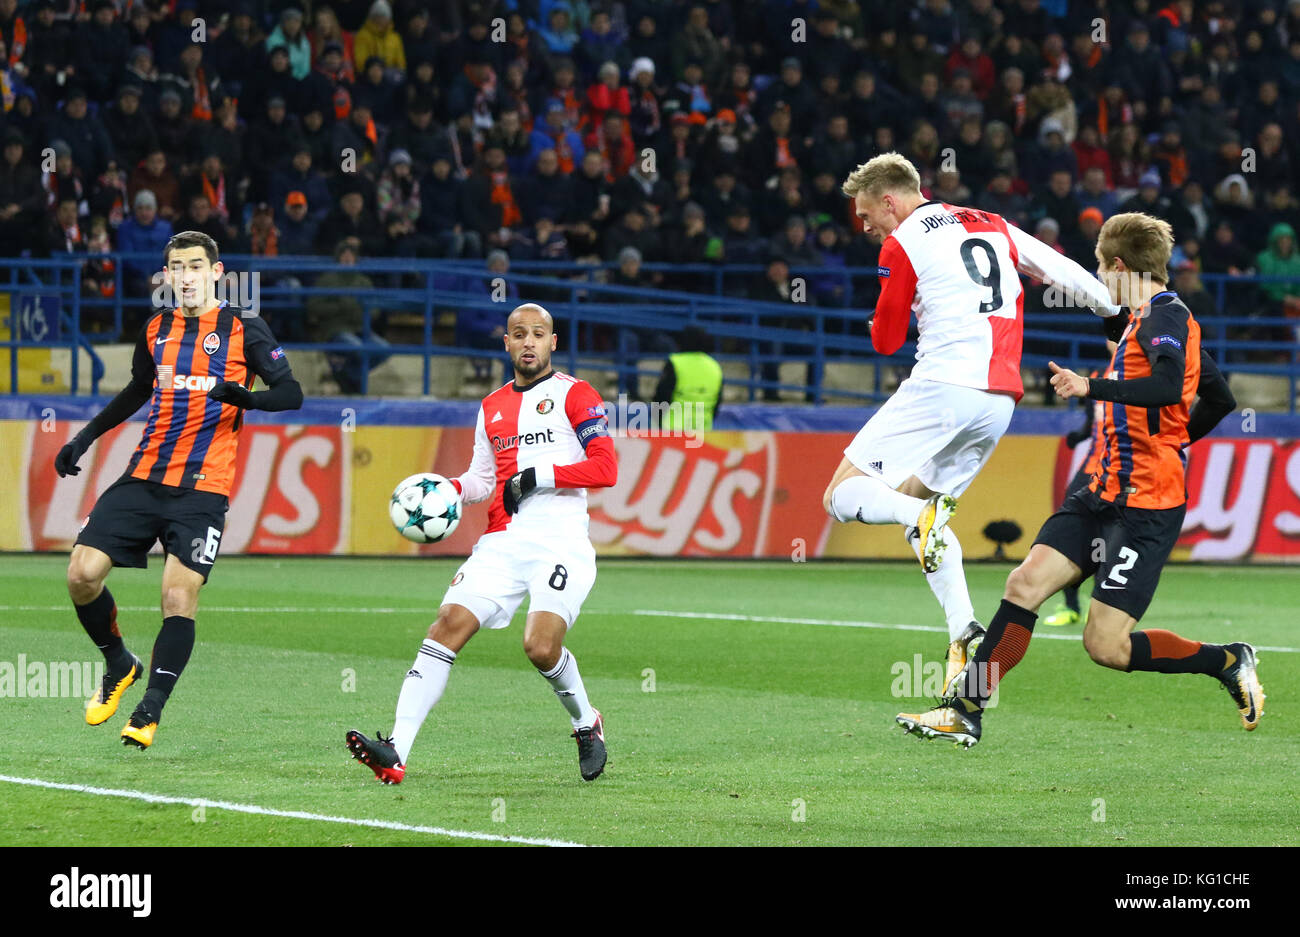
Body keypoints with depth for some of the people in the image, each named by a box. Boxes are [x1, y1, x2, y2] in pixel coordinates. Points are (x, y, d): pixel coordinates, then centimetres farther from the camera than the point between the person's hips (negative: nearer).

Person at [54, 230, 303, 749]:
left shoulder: (244, 330, -1)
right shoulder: (156, 329, 12)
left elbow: (291, 393, -6)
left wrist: (241, 395, -25)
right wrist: (85, 436, 25)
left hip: (202, 487, -4)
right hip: (144, 477, 4)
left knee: (179, 596, -13)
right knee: (83, 574, -7)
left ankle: (149, 712, -1)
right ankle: (119, 664, 18)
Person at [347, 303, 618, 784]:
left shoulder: (575, 396, 2)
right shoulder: (493, 407, 21)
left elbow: (605, 468, -7)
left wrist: (537, 477, -12)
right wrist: (450, 488, 7)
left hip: (561, 541, -5)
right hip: (503, 541, 5)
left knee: (540, 646, -21)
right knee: (448, 626, -12)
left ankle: (586, 723, 12)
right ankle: (396, 753, -19)